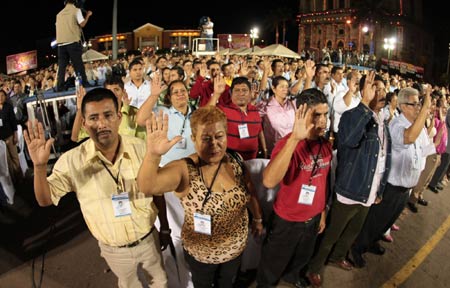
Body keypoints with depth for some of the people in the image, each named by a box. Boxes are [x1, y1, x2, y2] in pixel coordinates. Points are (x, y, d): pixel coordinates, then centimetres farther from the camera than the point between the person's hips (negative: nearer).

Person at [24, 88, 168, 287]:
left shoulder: (140, 147, -15)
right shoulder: (72, 161, -18)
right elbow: (45, 200, -9)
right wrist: (39, 166, -28)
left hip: (149, 239, 1)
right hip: (114, 250, 0)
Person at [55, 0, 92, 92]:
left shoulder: (59, 14, 21)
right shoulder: (76, 10, 4)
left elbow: (62, 26, 22)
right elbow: (82, 24, -5)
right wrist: (88, 15, 9)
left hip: (61, 42, 5)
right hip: (73, 41, -5)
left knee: (62, 65, 3)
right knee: (78, 64, -2)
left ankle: (60, 86, -1)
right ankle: (84, 83, -3)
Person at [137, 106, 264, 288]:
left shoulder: (235, 161, -14)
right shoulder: (185, 170, -29)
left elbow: (250, 192, 3)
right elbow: (147, 187, -47)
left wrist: (257, 218, 13)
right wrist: (153, 154, -64)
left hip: (236, 248, 3)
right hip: (201, 254, -3)